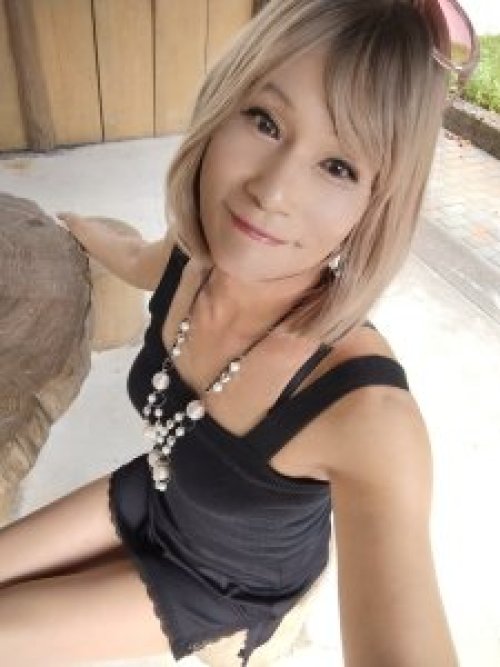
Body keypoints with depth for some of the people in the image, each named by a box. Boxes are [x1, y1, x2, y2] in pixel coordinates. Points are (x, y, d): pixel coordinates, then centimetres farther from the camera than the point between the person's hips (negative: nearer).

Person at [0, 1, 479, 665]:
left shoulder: (365, 410, -40)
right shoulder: (195, 257, -20)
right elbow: (137, 261, 6)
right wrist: (86, 229, 26)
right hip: (150, 499, 5)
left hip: (228, 579, -4)